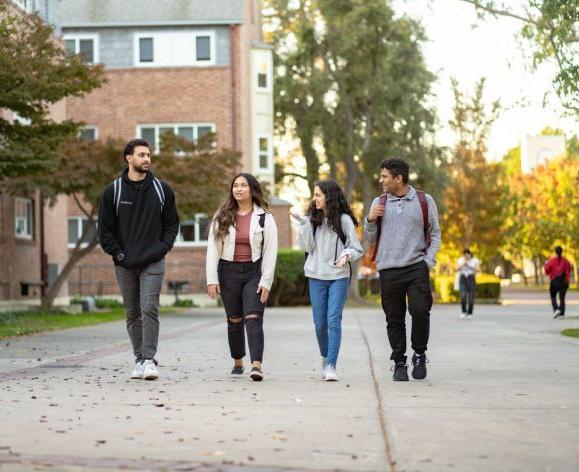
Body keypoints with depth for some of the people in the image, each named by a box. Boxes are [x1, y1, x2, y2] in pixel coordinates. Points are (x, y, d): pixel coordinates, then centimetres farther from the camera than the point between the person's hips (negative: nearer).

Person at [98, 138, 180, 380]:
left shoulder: (162, 190, 5)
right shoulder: (113, 191, 2)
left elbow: (172, 224, 11)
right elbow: (105, 229, 4)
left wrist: (163, 247, -3)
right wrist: (118, 254, -5)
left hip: (153, 263, -1)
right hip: (124, 265, 1)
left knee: (149, 310, -12)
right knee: (133, 314, 8)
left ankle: (149, 360, -13)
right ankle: (140, 360, 17)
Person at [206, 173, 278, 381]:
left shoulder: (264, 218, 0)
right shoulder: (222, 217, 5)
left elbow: (270, 251, -2)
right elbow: (213, 248, 3)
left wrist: (266, 281, -8)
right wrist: (212, 279, -4)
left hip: (254, 272, -2)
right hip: (229, 272, 2)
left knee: (253, 318, -14)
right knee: (234, 320, 9)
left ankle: (257, 365, -22)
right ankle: (237, 362, 24)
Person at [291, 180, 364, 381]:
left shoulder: (344, 219, -3)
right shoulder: (312, 218, 6)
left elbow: (357, 249, 1)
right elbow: (306, 246, 0)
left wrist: (347, 255, -20)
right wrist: (304, 224, -9)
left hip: (339, 276, -3)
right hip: (317, 276, 3)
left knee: (334, 321, -12)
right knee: (320, 323, 7)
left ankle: (331, 366, -14)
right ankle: (325, 358, 30)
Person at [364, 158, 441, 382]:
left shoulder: (425, 201, 5)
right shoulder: (379, 203, 10)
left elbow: (435, 234, 11)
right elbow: (369, 237, 15)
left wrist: (429, 260, -2)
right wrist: (370, 220, -5)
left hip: (417, 267, -2)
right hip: (388, 270, 2)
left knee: (420, 311, -14)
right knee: (394, 319, 3)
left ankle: (419, 355, 6)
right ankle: (399, 362, 14)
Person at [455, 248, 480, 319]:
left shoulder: (475, 260, 0)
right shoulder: (460, 260, 6)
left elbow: (478, 270, -10)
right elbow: (457, 269, -2)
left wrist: (469, 266, -18)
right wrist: (463, 265, -16)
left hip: (471, 279, -1)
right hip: (462, 279, 1)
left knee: (471, 297, -4)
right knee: (463, 296, -16)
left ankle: (469, 314, 7)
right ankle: (464, 312, -4)